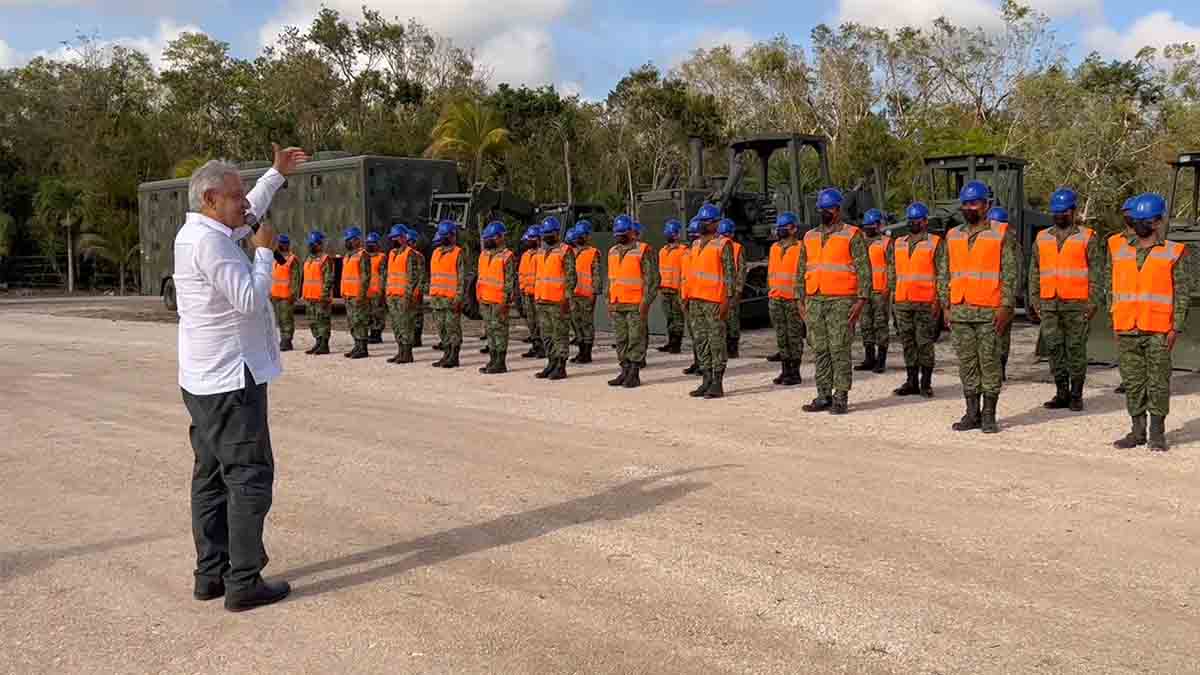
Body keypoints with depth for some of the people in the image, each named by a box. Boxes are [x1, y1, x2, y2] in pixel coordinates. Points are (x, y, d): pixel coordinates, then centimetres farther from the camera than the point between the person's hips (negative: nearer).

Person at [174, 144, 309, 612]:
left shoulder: (199, 233, 13)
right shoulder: (208, 242, -18)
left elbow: (248, 214, 32)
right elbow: (250, 299, -22)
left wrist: (277, 174, 37)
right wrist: (264, 250, -10)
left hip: (204, 380, 10)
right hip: (231, 380, -10)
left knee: (211, 475, 13)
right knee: (250, 476, -5)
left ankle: (209, 574, 20)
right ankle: (244, 582, -2)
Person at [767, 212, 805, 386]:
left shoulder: (800, 248, -6)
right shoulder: (774, 248, 14)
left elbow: (803, 275, -10)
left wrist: (800, 298, -16)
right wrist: (769, 295, 15)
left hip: (793, 299, -6)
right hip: (776, 299, 6)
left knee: (794, 336, -1)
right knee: (781, 337, 9)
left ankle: (795, 372, 5)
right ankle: (785, 370, 16)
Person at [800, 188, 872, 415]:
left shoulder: (852, 235, 0)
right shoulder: (810, 237, 16)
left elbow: (864, 269, -4)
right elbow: (802, 270, 19)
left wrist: (861, 300, -13)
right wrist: (801, 300, 13)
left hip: (841, 301, -5)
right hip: (814, 301, 5)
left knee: (839, 350, -6)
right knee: (819, 350, 6)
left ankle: (841, 398, -1)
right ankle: (824, 396, 13)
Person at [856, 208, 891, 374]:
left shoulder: (886, 242, -2)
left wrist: (889, 288, -15)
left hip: (881, 291, -6)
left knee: (881, 324, -4)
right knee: (866, 325, 9)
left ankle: (881, 361, -1)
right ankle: (869, 359, 17)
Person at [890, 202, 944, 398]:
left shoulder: (936, 243, 0)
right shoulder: (898, 244, 15)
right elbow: (892, 272, 18)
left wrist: (939, 300, -11)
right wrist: (892, 297, 12)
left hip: (926, 303, -5)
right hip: (902, 303, 5)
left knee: (925, 343, -3)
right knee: (908, 343, 8)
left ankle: (926, 383, 4)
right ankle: (911, 381, 14)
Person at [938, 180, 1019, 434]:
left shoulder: (1002, 234, 0)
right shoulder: (953, 236, 14)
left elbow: (1010, 273, -3)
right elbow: (944, 274, 16)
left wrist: (1005, 306, -10)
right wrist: (945, 306, 8)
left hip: (989, 311, -4)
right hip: (960, 311, 4)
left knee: (989, 361, -1)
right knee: (966, 363, 7)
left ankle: (989, 414, 6)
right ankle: (972, 413, 14)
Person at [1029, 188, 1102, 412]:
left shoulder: (1087, 237, 2)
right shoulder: (1042, 238, 13)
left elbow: (1097, 272, -1)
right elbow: (1034, 271, 15)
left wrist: (1094, 302, -8)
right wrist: (1034, 299, 8)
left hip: (1077, 304, -4)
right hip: (1049, 303, 4)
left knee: (1076, 348, 0)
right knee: (1054, 348, 4)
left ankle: (1076, 395, 8)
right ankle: (1061, 393, 13)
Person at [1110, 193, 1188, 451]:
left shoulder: (1173, 253, 0)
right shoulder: (1120, 251, 11)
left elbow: (1182, 294, 0)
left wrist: (1176, 328, -7)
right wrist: (1115, 324, 11)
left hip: (1158, 331, -4)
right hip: (1127, 331, 4)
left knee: (1158, 383, 0)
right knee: (1132, 382, 7)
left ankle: (1157, 433, 7)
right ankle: (1137, 431, 16)